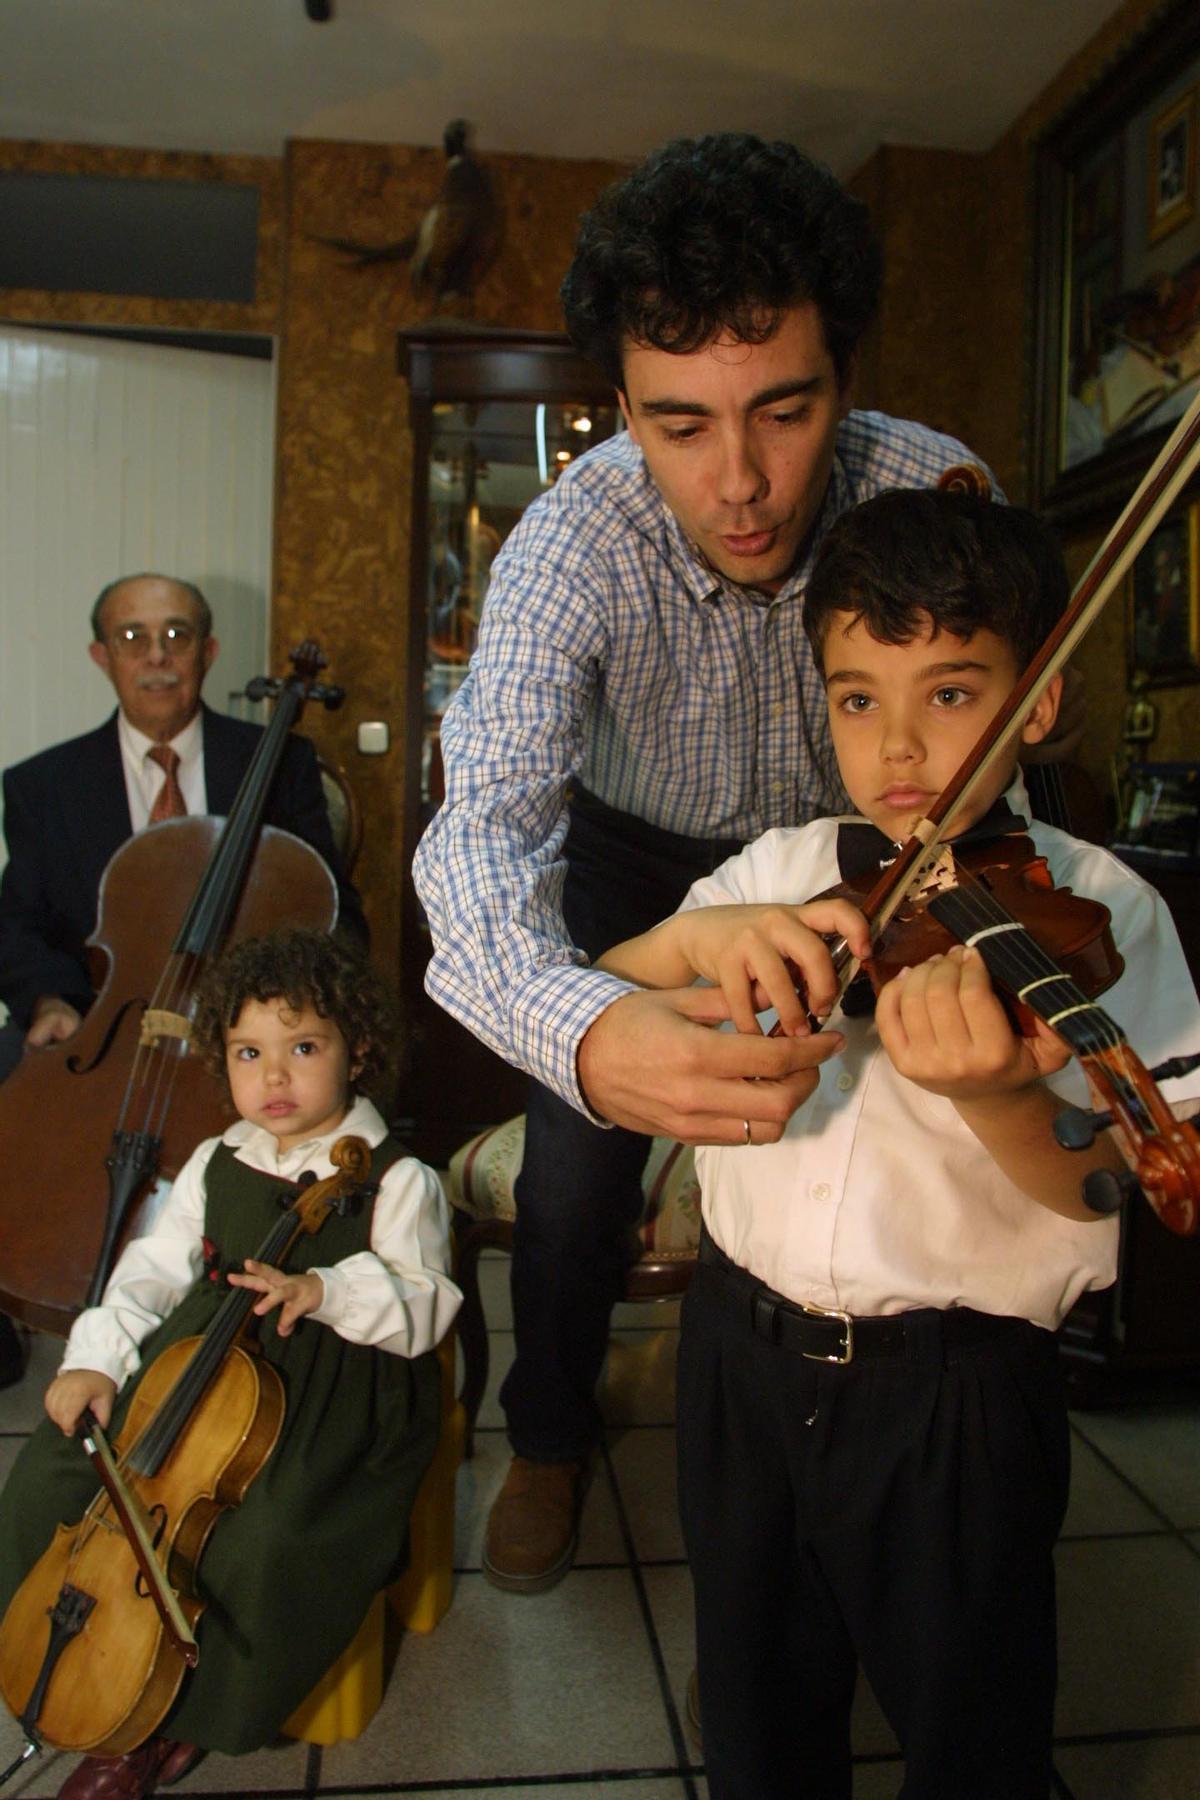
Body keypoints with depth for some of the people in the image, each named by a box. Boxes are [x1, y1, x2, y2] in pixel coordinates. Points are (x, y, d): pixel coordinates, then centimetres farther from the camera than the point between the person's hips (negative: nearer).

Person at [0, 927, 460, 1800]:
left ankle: (178, 1720, 2)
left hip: (337, 1395, -5)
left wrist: (325, 1289, -30)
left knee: (266, 1538, -27)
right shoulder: (216, 1166, 8)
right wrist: (98, 1357, -4)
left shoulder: (397, 1181, -10)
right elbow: (155, 1268, 11)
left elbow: (426, 1307, -15)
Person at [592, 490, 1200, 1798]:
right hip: (744, 1346, 4)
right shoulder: (782, 871, 1)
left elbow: (1085, 1189, -17)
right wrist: (700, 938, -26)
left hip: (954, 1392, -3)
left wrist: (995, 1096, -40)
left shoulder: (1094, 910, -9)